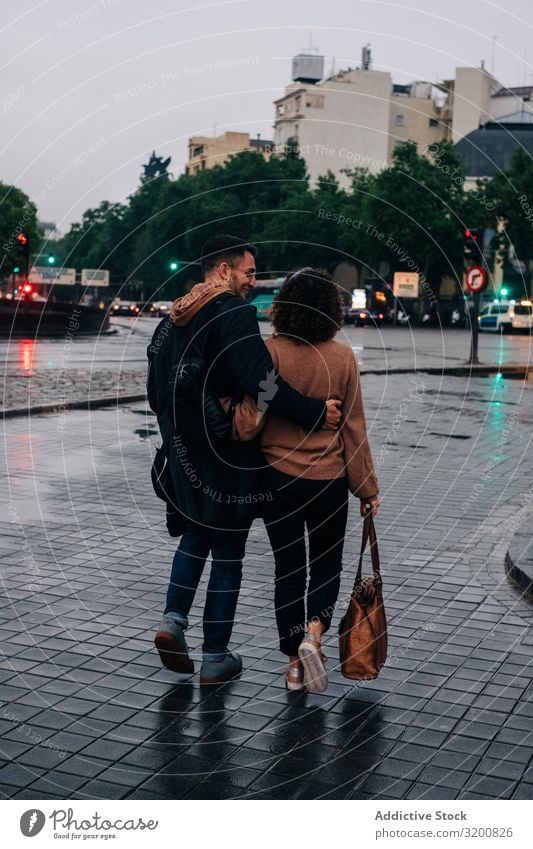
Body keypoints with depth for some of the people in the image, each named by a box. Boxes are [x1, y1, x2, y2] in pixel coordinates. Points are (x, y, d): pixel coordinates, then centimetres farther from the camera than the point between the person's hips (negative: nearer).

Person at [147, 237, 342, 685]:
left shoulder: (172, 320, 11)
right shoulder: (234, 313, -15)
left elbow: (156, 392, 16)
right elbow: (261, 380, -29)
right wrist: (314, 413, -25)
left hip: (184, 455, 7)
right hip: (227, 459, -7)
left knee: (195, 536, 26)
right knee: (227, 553, 5)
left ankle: (174, 619, 8)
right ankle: (215, 658, 13)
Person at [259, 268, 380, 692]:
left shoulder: (270, 352, -11)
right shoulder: (342, 356, -7)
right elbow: (354, 427, -3)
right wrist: (367, 486, 4)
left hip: (277, 477, 0)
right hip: (329, 479, 0)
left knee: (288, 568, 12)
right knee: (326, 563, 18)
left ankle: (295, 663, 18)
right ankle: (313, 634, -4)